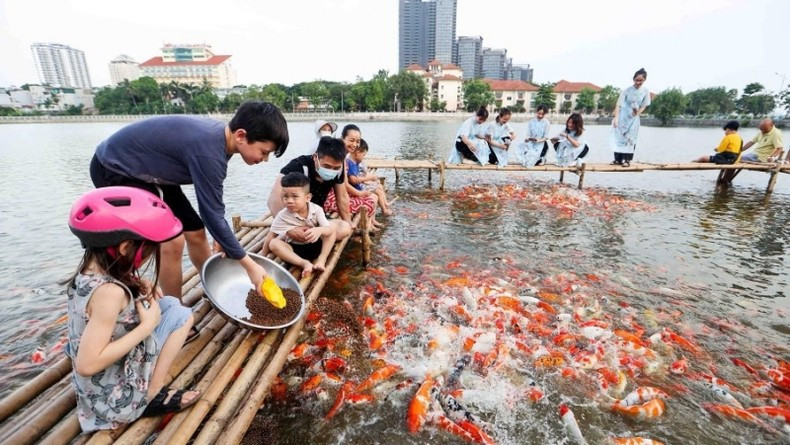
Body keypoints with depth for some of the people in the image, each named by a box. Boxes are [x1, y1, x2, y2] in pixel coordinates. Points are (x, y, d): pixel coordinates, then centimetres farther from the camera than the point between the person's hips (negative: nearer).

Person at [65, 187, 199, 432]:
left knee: (170, 303, 9)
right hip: (116, 396, -8)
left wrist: (139, 288, -4)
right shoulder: (109, 292, -32)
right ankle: (151, 395, 2)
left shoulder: (90, 269, -7)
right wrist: (147, 325, -23)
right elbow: (87, 365, -30)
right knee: (181, 315, -8)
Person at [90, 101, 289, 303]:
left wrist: (221, 237, 9)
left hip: (149, 171, 8)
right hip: (113, 169, -8)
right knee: (172, 241, -18)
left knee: (196, 232, 8)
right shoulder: (208, 149, -36)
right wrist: (249, 265, -23)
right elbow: (211, 213, -30)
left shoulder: (219, 136, -8)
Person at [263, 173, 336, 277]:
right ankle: (304, 263, -34)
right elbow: (270, 238, -11)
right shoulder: (282, 216, -18)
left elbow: (330, 229, -24)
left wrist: (319, 230, -47)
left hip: (316, 246, 2)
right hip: (295, 249, -1)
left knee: (332, 230, -16)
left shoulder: (316, 210, -17)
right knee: (274, 244, -27)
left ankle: (321, 260, -23)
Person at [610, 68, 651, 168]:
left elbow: (644, 106, 1)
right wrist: (616, 118, -23)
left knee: (630, 138, 2)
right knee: (619, 137, 1)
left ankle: (626, 160, 6)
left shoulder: (645, 91, -6)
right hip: (622, 116, -1)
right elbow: (619, 104, -14)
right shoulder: (627, 90, -11)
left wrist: (638, 113, -20)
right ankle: (618, 159, 9)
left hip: (634, 118, 1)